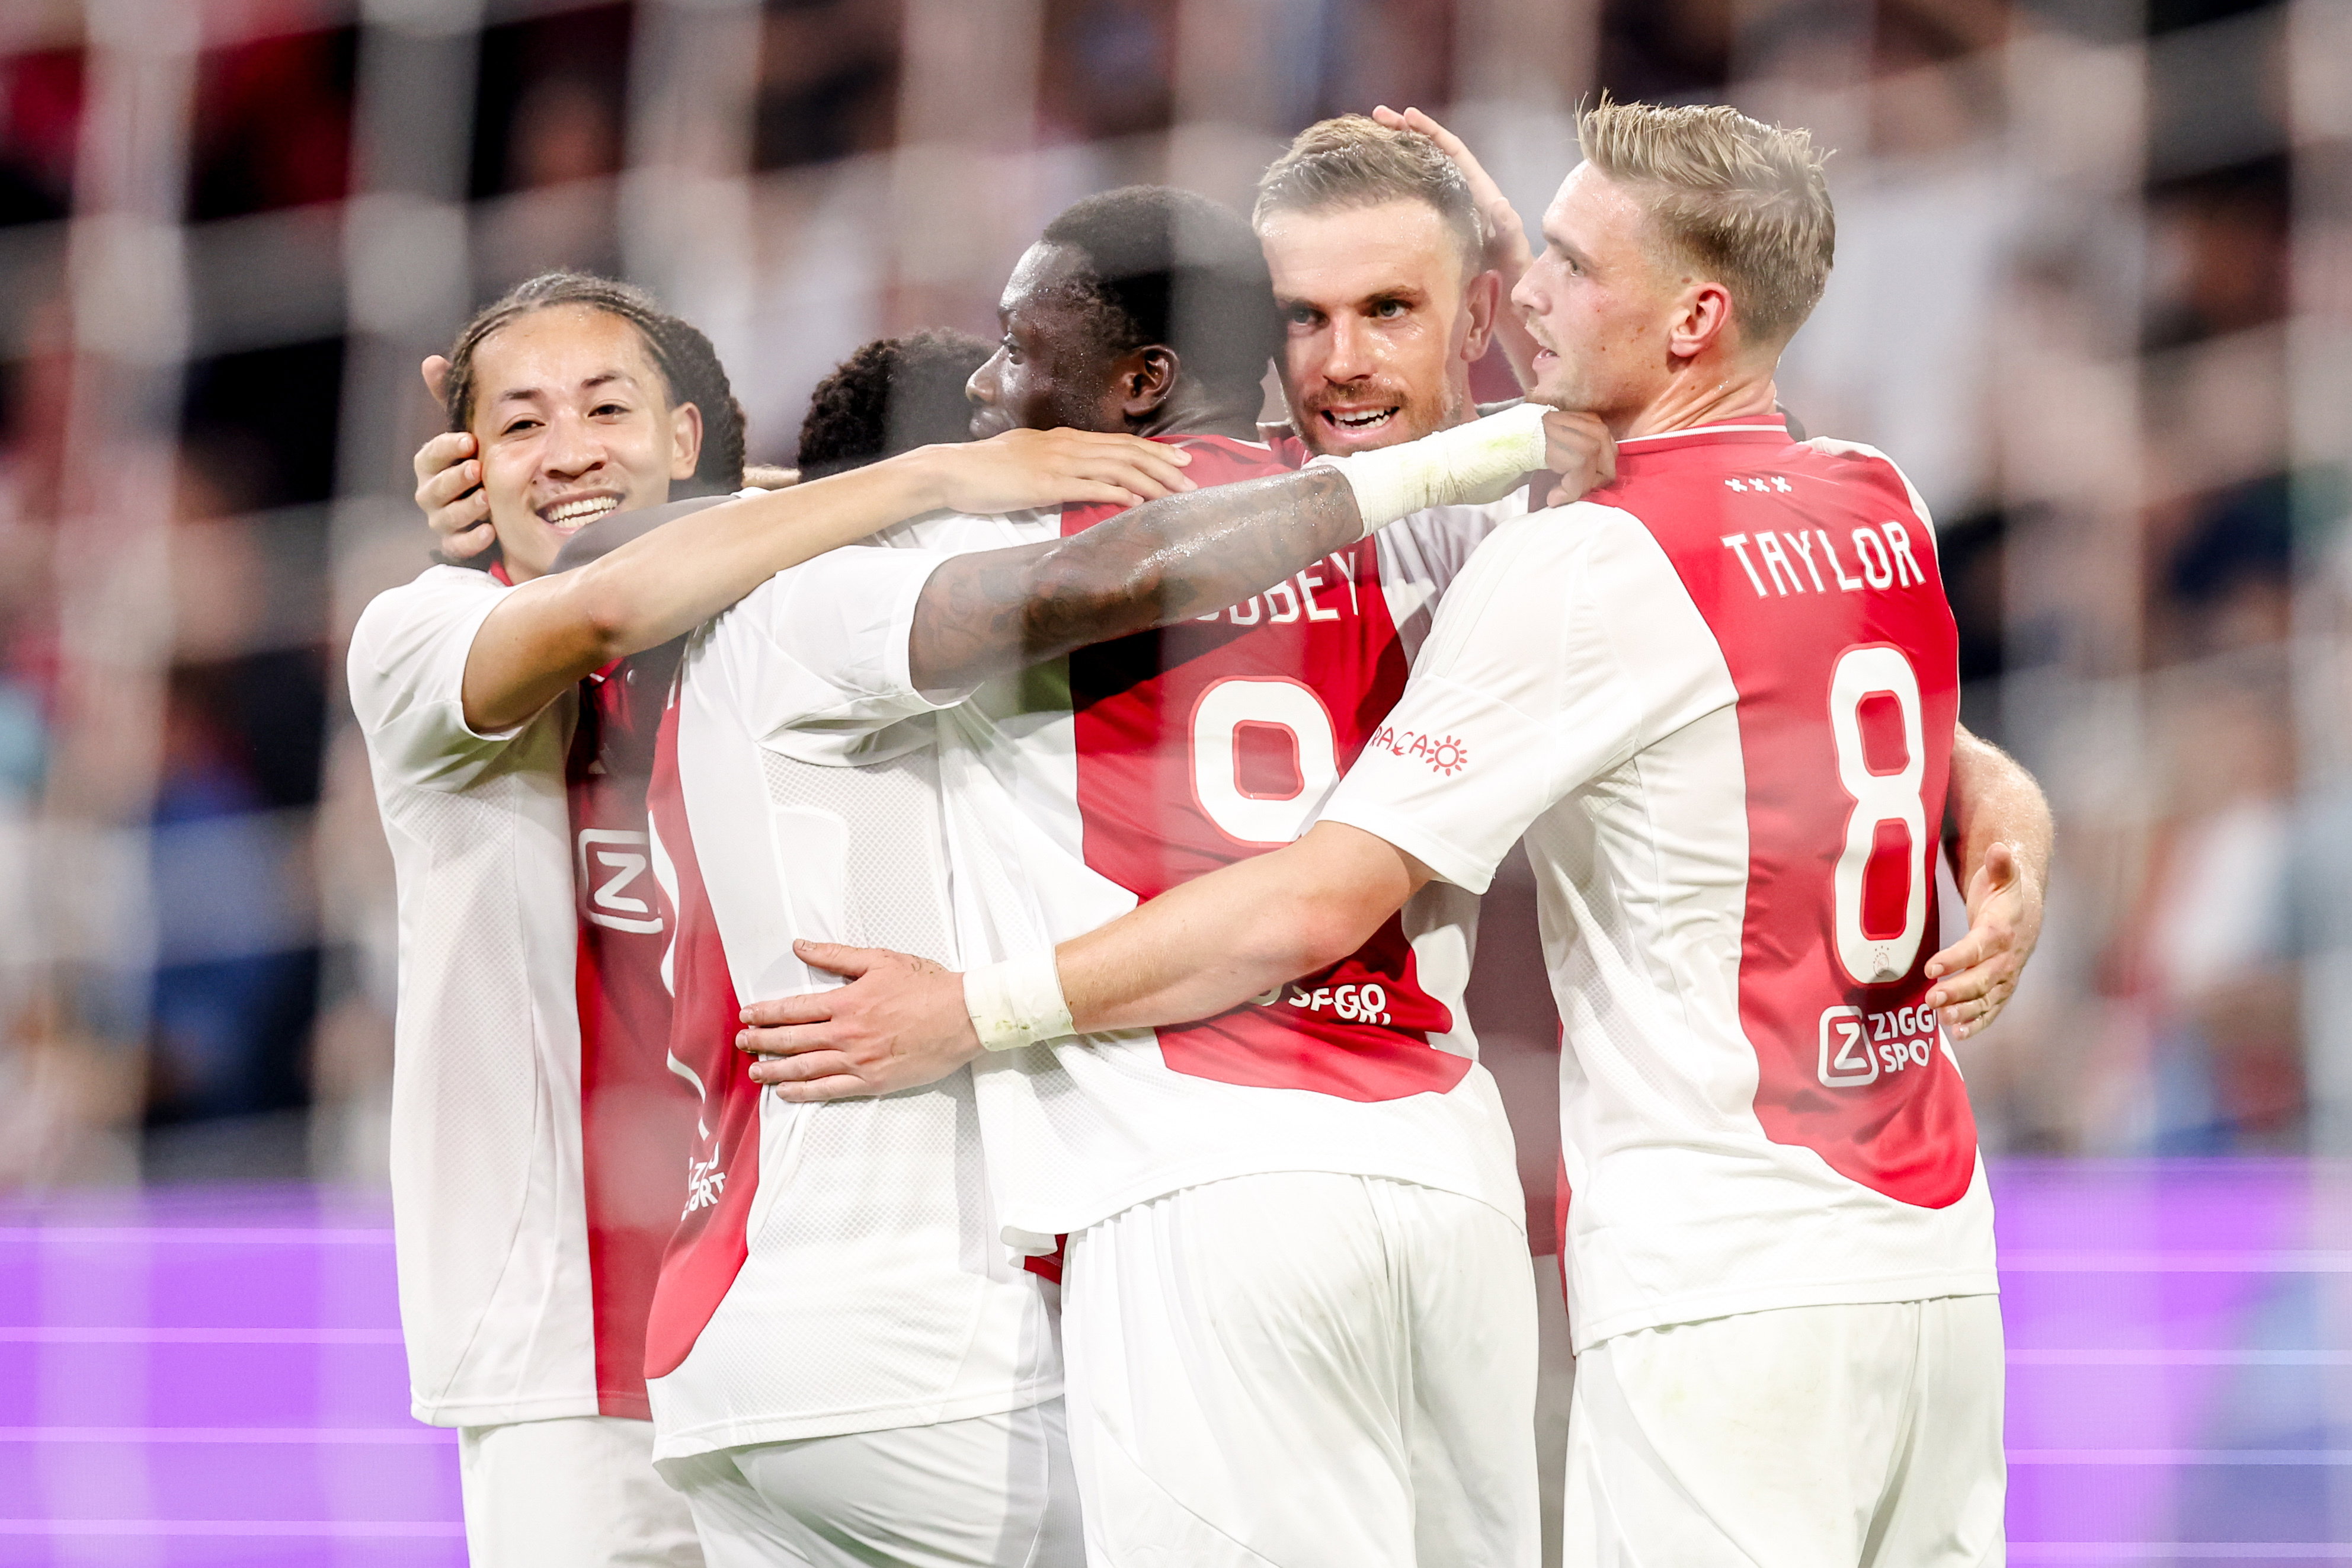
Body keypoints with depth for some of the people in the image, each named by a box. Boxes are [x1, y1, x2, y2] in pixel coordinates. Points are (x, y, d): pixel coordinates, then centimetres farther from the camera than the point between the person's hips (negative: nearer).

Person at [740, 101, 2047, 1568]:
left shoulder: (1583, 569, -12)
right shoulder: (1885, 506, 9)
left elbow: (1320, 906, -13)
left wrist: (973, 1010, -6)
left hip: (1725, 1278, -7)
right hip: (1936, 1257, 8)